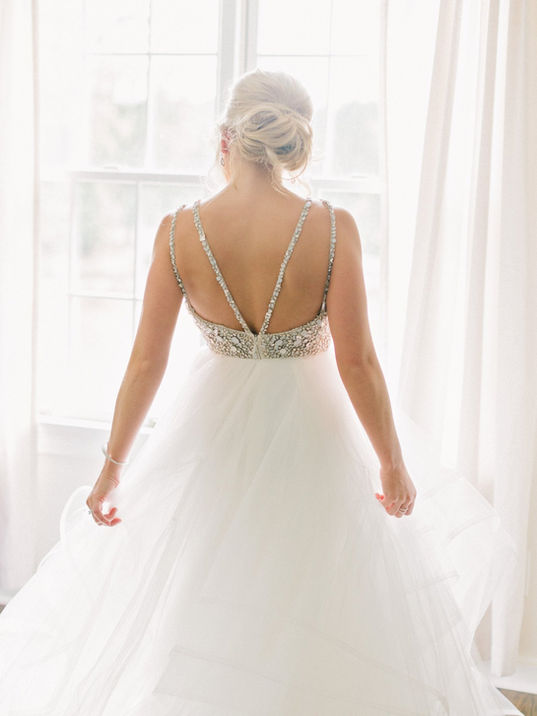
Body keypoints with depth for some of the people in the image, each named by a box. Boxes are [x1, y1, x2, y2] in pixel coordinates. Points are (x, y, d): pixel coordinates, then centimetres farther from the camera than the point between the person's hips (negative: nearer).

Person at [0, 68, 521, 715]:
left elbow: (147, 360, -8)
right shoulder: (331, 228, -17)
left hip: (214, 430, 2)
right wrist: (392, 464, -2)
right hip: (310, 438, -1)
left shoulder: (178, 231, -11)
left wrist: (114, 464, 3)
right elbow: (357, 364, -15)